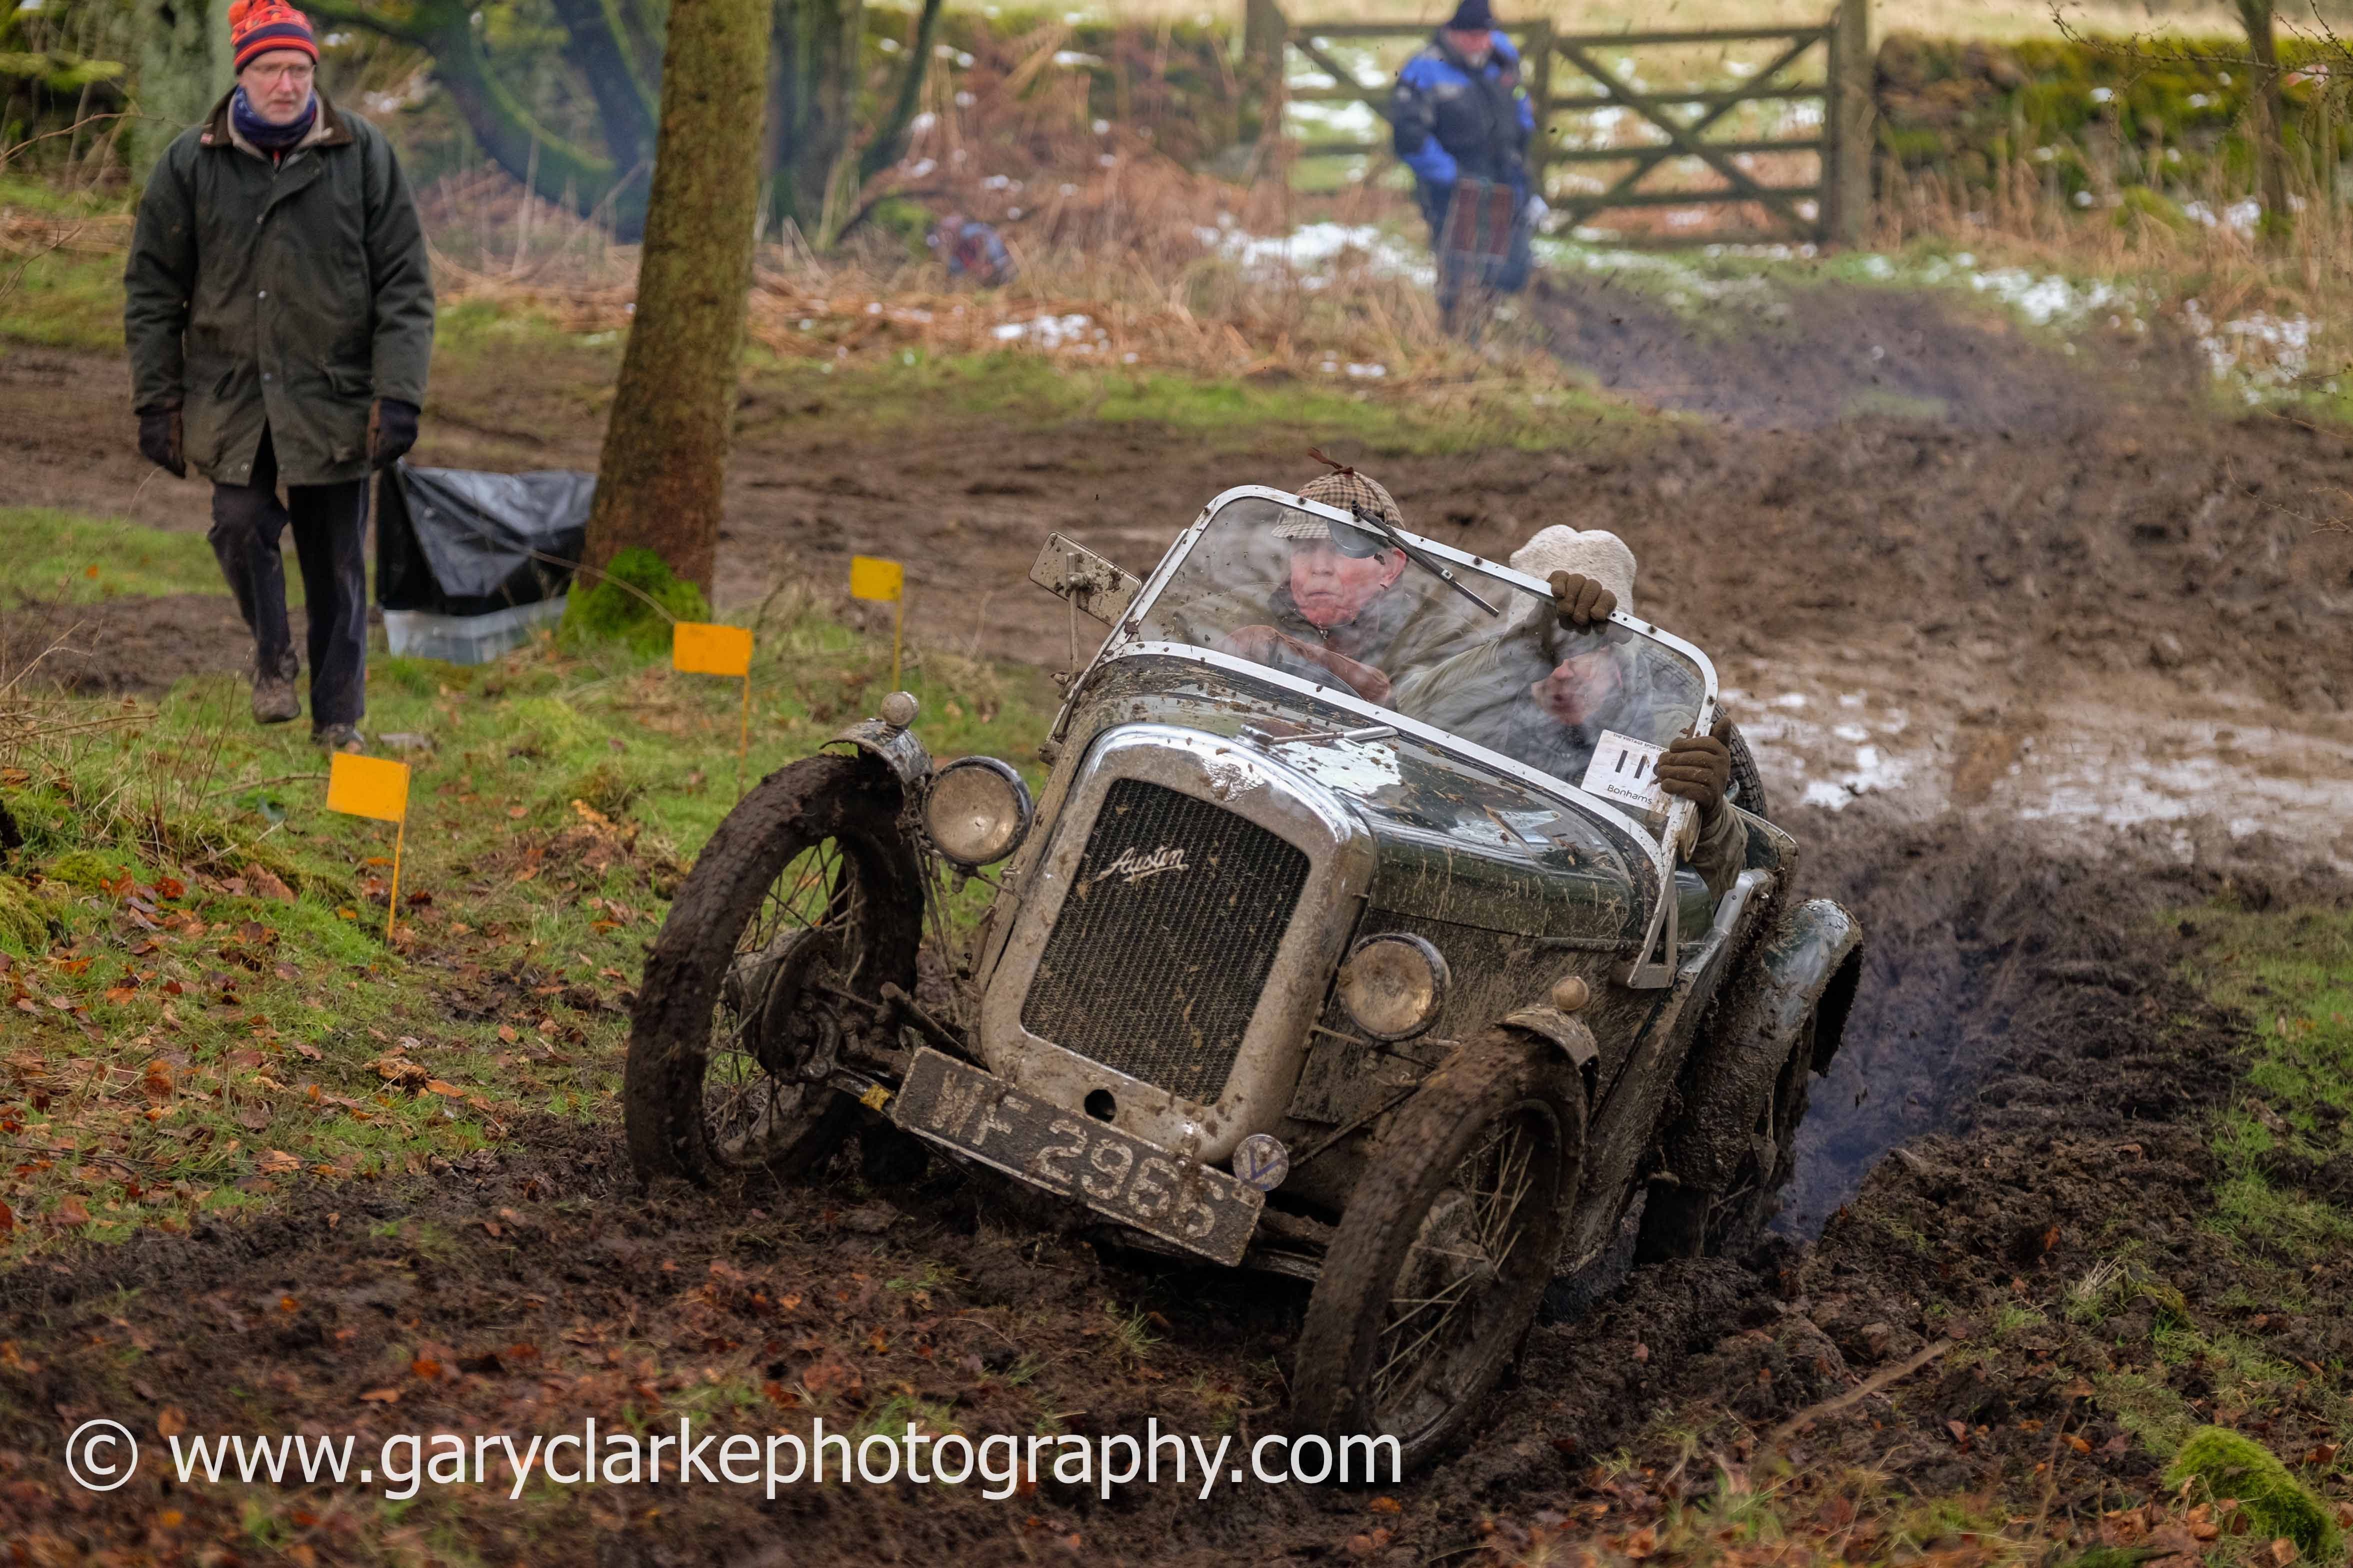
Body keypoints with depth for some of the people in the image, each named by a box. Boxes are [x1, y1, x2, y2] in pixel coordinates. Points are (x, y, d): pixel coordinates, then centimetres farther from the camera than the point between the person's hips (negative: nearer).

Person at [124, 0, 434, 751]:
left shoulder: (365, 155, -1)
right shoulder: (191, 165, 1)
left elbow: (405, 286, -1)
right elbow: (152, 293, 7)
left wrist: (398, 393, -8)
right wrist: (158, 400, 2)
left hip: (332, 400, 0)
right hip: (231, 398, 0)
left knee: (336, 564, 6)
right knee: (241, 525, -15)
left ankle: (338, 718, 21)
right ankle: (272, 657, 14)